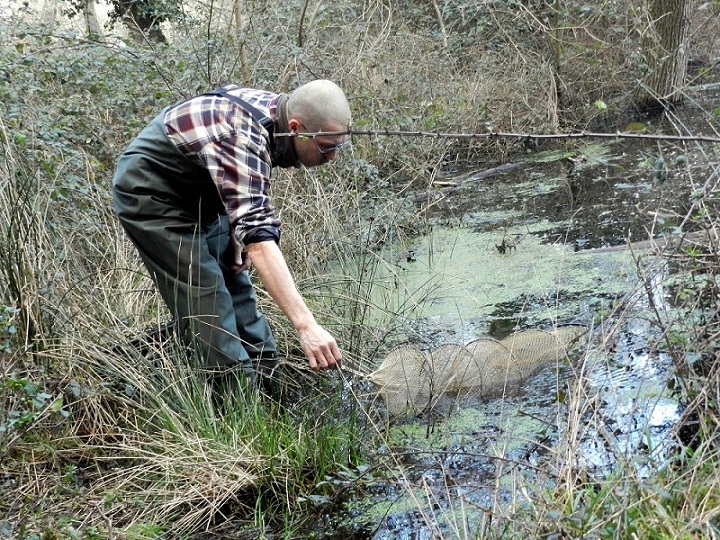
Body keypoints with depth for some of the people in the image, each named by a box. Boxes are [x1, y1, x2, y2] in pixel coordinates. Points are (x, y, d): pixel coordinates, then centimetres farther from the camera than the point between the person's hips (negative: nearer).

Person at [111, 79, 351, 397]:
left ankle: (267, 378, 17)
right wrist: (306, 325, -53)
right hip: (150, 194, -9)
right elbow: (260, 236, -47)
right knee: (206, 300, -14)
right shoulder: (241, 138, -37)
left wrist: (242, 238, -5)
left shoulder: (278, 110, -10)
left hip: (197, 192, 9)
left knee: (235, 282, 9)